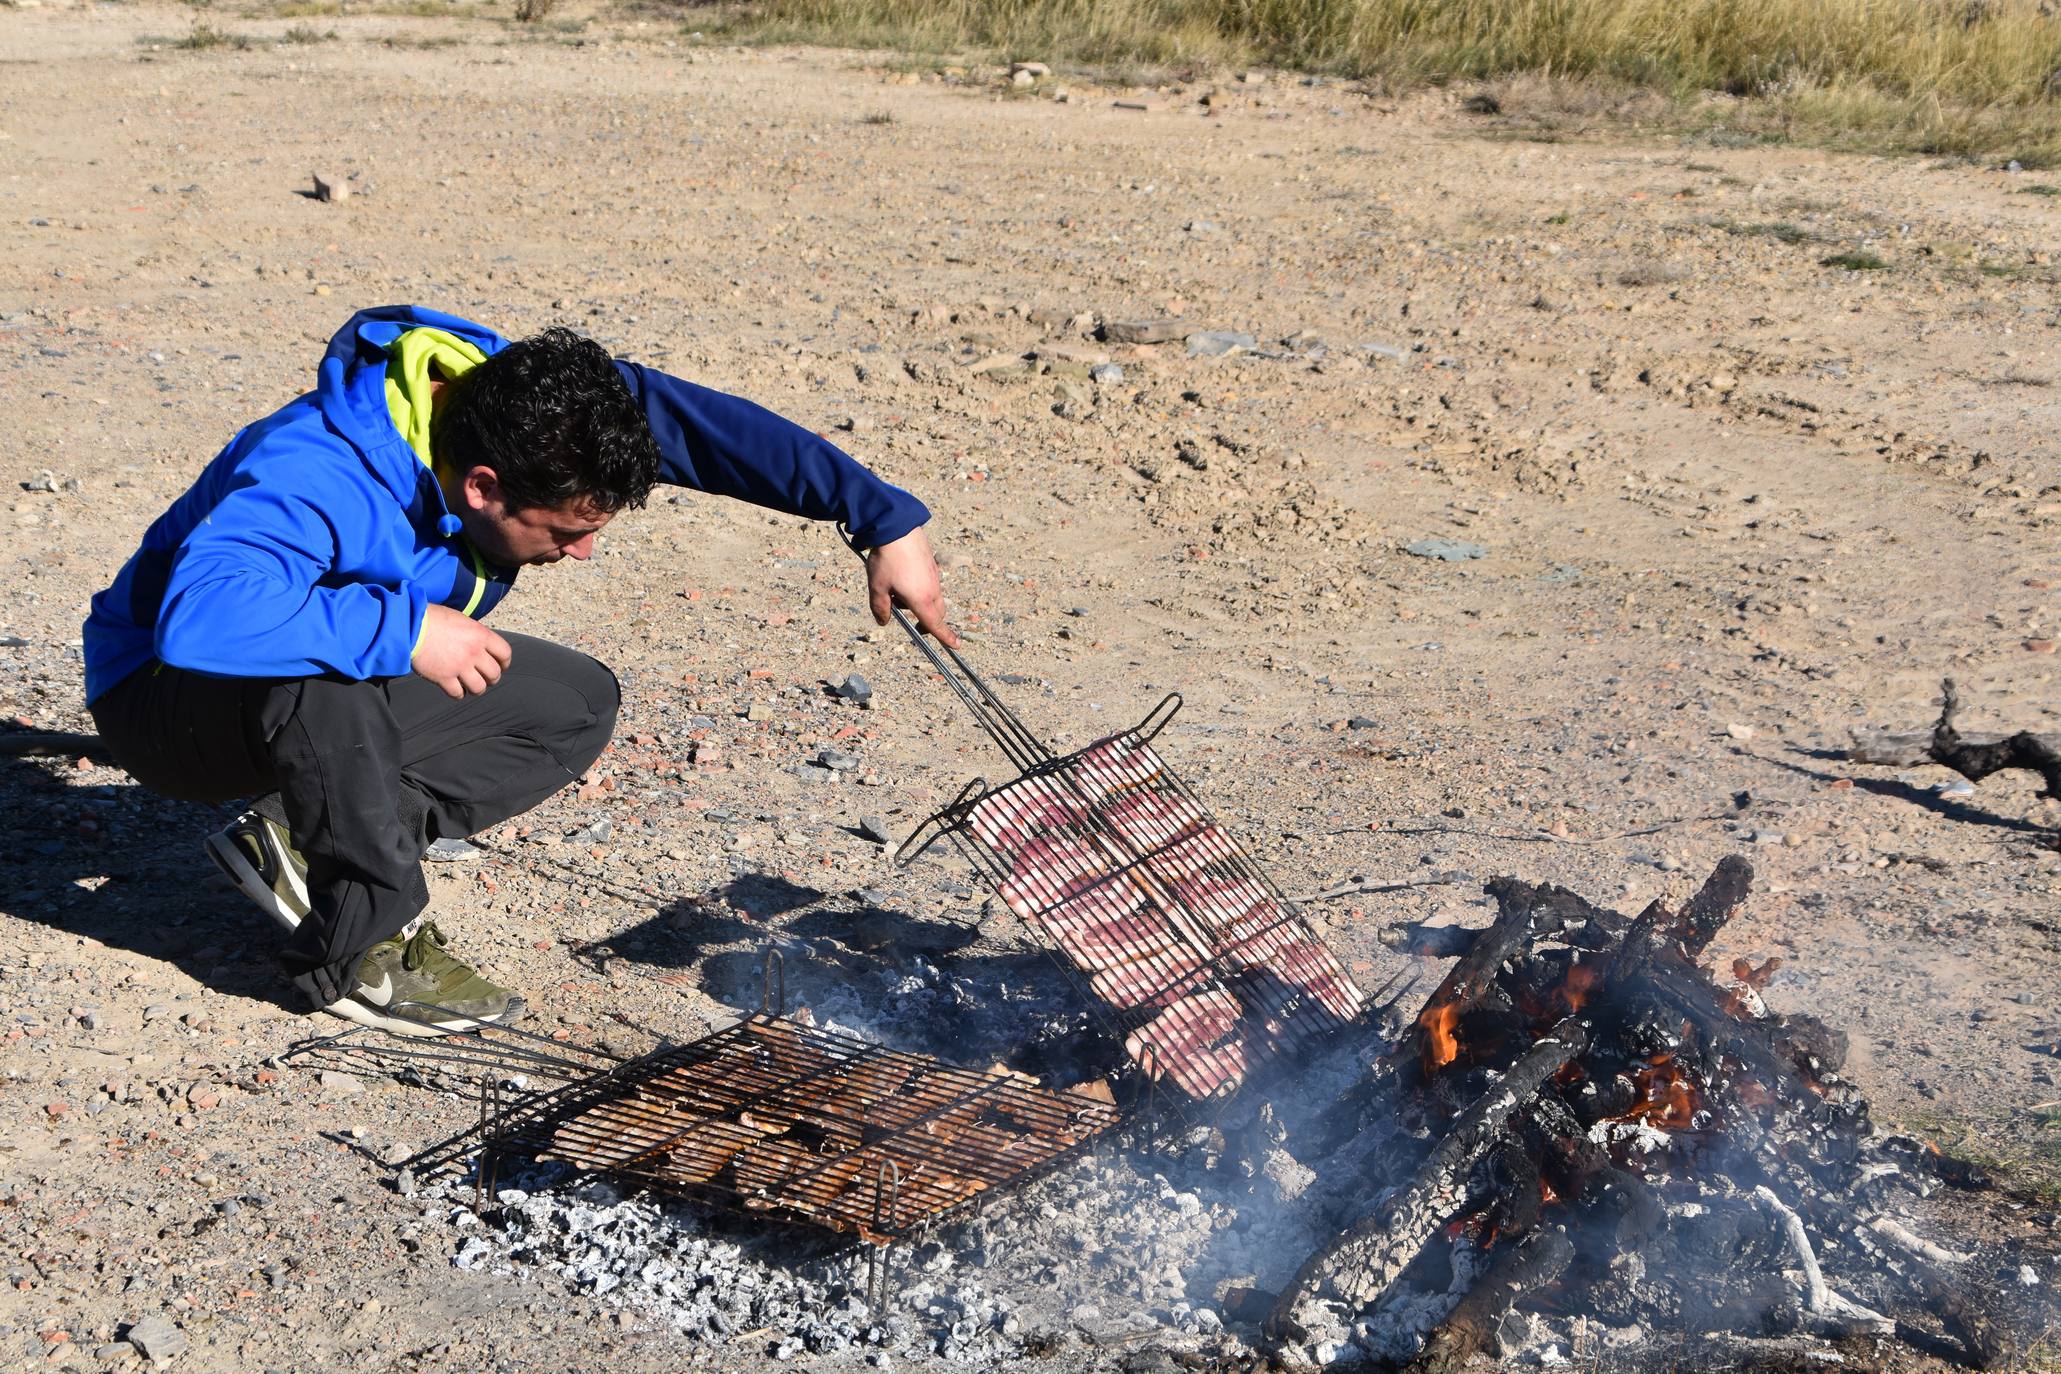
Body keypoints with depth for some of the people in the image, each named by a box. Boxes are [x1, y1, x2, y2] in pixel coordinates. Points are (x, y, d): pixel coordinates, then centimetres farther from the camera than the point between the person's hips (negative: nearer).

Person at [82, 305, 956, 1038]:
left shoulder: (515, 400, -16)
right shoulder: (313, 478, -38)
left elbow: (703, 422, -13)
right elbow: (198, 614, -53)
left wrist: (884, 521, -18)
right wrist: (407, 628, -46)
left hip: (351, 701, 7)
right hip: (170, 699, -7)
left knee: (579, 704, -6)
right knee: (326, 675, -41)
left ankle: (305, 844, -7)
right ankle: (365, 950, -18)